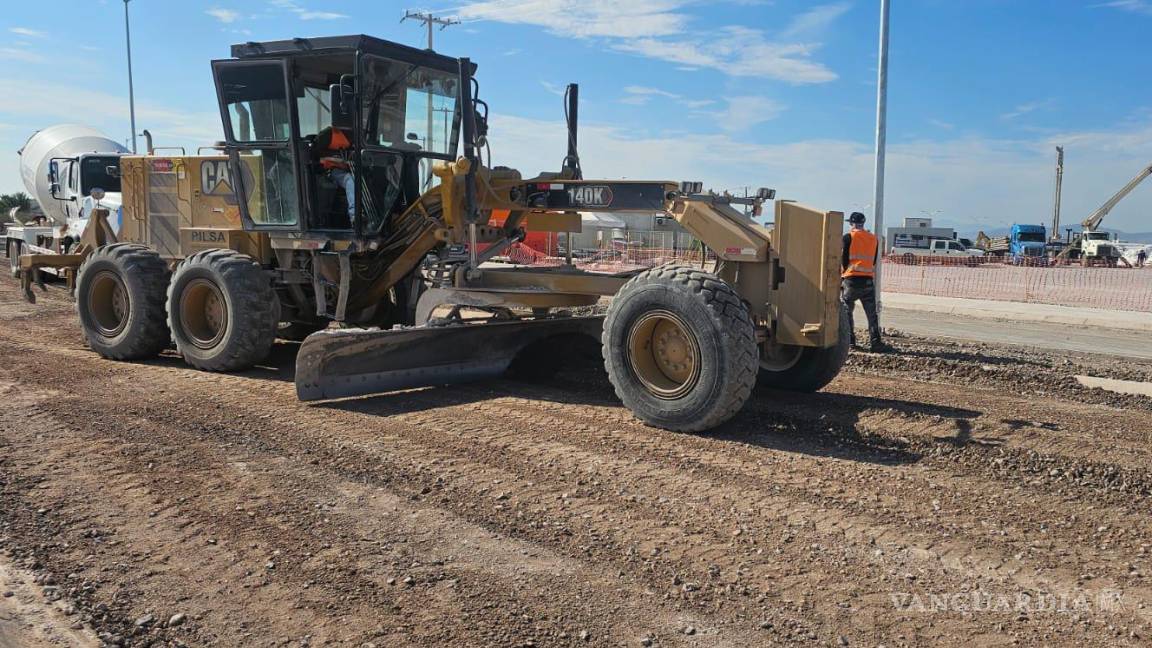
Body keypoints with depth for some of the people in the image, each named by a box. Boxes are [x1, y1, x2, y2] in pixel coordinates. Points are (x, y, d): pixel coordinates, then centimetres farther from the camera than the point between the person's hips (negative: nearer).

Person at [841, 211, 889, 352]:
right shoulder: (873, 238, 11)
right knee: (872, 313, 5)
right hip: (868, 280, 3)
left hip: (851, 280, -3)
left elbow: (843, 259, -2)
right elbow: (874, 261, 16)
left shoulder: (848, 237, -3)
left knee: (846, 310, 10)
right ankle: (875, 343, 0)